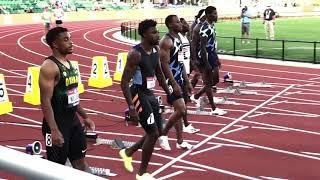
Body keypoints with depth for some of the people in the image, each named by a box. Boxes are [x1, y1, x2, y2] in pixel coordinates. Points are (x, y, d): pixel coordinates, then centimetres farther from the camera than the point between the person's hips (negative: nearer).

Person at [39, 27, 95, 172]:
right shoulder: (49, 67, -18)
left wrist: (85, 117, 20)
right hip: (57, 123, -8)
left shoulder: (69, 64, 10)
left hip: (73, 120, 8)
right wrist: (54, 130, -27)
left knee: (80, 160, 16)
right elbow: (45, 101, -22)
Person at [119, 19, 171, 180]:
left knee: (158, 131, 14)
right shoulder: (135, 54, -21)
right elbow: (124, 82, -22)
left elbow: (159, 73, 19)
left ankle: (128, 152, 34)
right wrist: (131, 107, -26)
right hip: (138, 95, -9)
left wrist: (169, 93, 18)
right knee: (153, 133, -7)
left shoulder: (156, 50, 4)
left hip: (150, 94, 9)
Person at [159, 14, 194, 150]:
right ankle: (163, 134, 5)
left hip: (180, 79, 9)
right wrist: (174, 84, -24)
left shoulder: (178, 39, 12)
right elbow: (165, 65, -21)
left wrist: (187, 81, 17)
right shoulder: (166, 41, -16)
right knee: (181, 110, -12)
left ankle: (180, 142, 18)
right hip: (172, 80, -9)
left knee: (179, 111, 12)